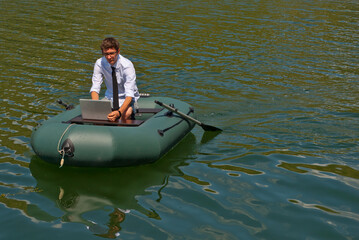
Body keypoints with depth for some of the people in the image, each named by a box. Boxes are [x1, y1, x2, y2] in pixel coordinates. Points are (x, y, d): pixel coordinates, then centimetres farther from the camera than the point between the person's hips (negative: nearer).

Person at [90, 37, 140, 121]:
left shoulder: (127, 65, -24)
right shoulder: (99, 63, -13)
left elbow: (129, 94, -32)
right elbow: (95, 88, -13)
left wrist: (119, 112, -50)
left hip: (126, 98, -3)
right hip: (110, 97, 3)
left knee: (125, 114, -36)